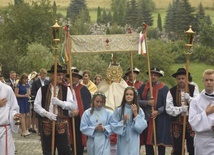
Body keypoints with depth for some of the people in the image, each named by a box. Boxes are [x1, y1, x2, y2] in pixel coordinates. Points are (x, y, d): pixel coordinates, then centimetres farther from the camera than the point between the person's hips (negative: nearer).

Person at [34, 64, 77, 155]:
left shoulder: (66, 90, 5)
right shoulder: (42, 90, 5)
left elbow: (73, 105, -4)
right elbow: (36, 106, 0)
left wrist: (59, 102, -17)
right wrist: (46, 113, -15)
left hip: (62, 124, 0)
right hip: (46, 124, 0)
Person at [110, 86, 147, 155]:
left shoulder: (139, 110, 0)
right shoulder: (119, 110, -4)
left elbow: (143, 126, -5)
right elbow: (113, 125, -4)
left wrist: (136, 114, -11)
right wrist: (123, 122, -17)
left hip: (134, 141, 0)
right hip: (123, 140, 0)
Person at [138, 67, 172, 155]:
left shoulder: (164, 88, -3)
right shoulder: (143, 87, 6)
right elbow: (137, 100, 1)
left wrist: (158, 111, -18)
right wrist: (147, 102, -14)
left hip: (160, 120, -3)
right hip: (146, 118, 3)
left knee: (160, 141, 1)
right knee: (147, 141, 7)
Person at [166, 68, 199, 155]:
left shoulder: (193, 89, 1)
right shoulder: (171, 91, 0)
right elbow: (169, 109, -7)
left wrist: (189, 99, -23)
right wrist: (180, 109, -22)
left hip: (191, 122, 0)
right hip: (177, 123, 0)